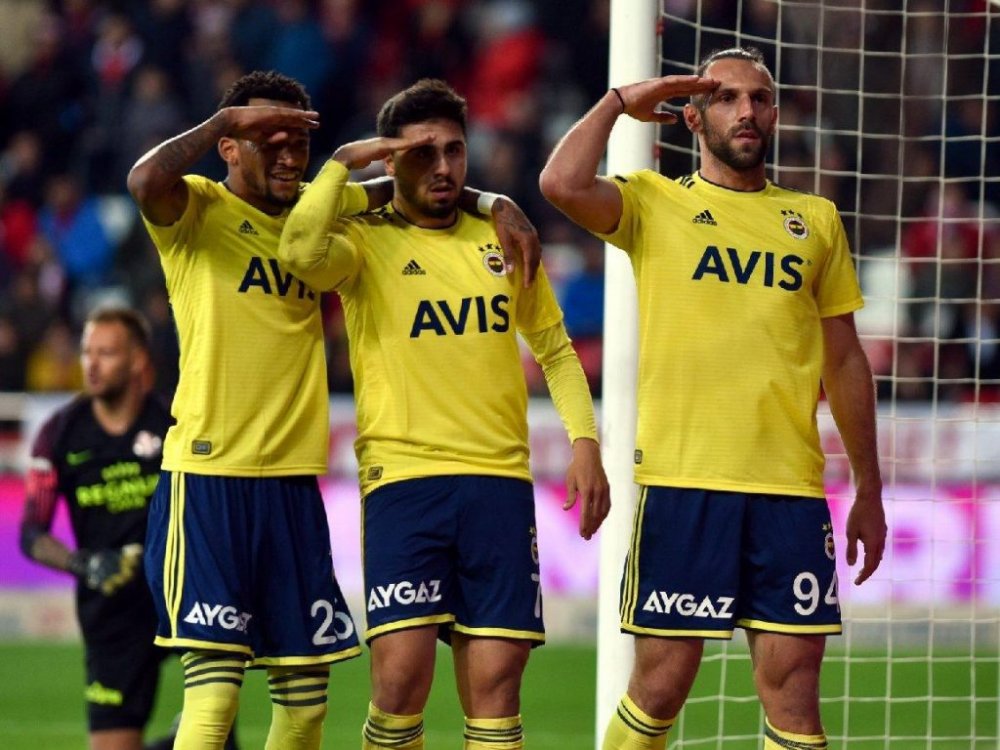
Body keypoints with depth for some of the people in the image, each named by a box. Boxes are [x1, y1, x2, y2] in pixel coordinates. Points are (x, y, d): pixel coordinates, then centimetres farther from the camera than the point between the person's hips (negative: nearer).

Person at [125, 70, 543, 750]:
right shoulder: (198, 210, -3)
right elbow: (145, 181, -25)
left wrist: (496, 205, 5)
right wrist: (226, 119, -15)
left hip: (293, 483, 7)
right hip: (207, 475, -7)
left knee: (305, 683, 8)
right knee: (215, 681, -14)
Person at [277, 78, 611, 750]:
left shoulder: (502, 240, 14)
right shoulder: (366, 241, 2)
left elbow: (555, 349, 21)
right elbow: (301, 253, -21)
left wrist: (584, 442, 8)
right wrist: (342, 162, -10)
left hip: (501, 480, 3)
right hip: (402, 477, -3)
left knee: (495, 685, -1)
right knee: (400, 677, -13)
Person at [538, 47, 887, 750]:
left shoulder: (816, 219, 14)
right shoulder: (656, 203, 6)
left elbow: (845, 361, 18)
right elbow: (563, 184, -15)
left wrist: (869, 491, 16)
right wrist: (619, 101, 1)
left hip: (792, 487, 2)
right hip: (683, 481, -2)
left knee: (794, 691, 0)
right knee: (660, 686, -2)